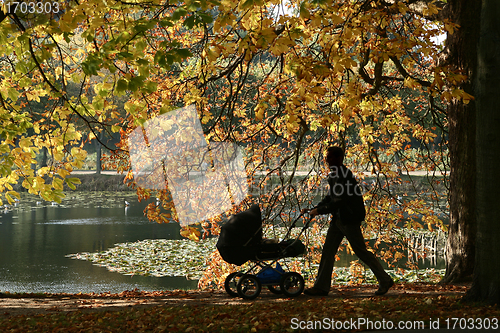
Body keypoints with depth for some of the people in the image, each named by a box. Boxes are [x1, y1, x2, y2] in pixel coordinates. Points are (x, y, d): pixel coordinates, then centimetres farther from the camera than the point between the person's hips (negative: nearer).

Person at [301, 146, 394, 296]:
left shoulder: (344, 175, -18)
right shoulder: (334, 175, 13)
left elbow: (340, 201, -23)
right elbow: (330, 198, 20)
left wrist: (319, 210, -19)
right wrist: (313, 209, 14)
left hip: (350, 219, -10)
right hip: (339, 219, 10)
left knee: (361, 251, -2)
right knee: (328, 251, 5)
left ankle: (385, 280, 10)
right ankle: (321, 286, 8)